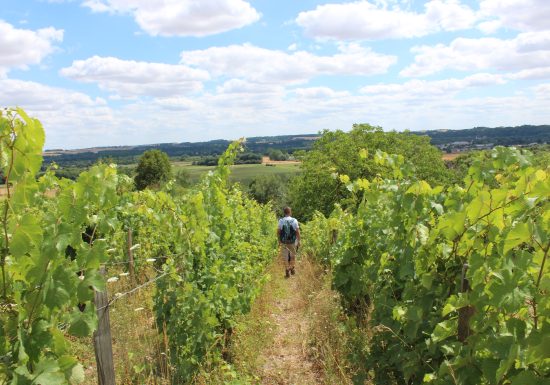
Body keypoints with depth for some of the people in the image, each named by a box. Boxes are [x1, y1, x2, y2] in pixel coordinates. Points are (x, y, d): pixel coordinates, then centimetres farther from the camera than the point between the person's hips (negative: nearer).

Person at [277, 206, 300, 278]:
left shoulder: (281, 221, -7)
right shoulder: (294, 220, -9)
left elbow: (278, 232, -3)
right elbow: (297, 232, -8)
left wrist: (279, 241, 9)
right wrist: (299, 241, 2)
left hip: (283, 242, 0)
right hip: (293, 242, 0)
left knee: (285, 257, 9)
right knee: (293, 255, 21)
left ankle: (287, 271, 8)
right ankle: (292, 268, 28)